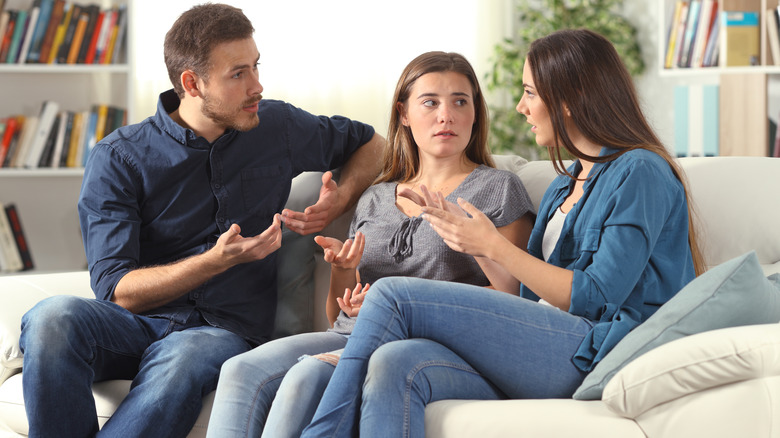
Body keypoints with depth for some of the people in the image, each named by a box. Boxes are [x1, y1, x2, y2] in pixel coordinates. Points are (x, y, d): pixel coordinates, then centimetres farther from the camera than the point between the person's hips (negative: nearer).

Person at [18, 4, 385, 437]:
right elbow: (115, 289, -9)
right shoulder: (117, 160, -1)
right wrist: (218, 260, -21)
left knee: (182, 363, -40)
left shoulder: (277, 126, 10)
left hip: (222, 330, 0)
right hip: (136, 322, 0)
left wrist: (340, 199, 6)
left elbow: (372, 144, 28)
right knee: (54, 318, -36)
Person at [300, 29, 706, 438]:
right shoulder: (564, 185, 27)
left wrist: (494, 247, -7)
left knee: (394, 295, -16)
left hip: (594, 354, -8)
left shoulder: (640, 173, -2)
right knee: (396, 364, -23)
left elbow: (596, 296, -11)